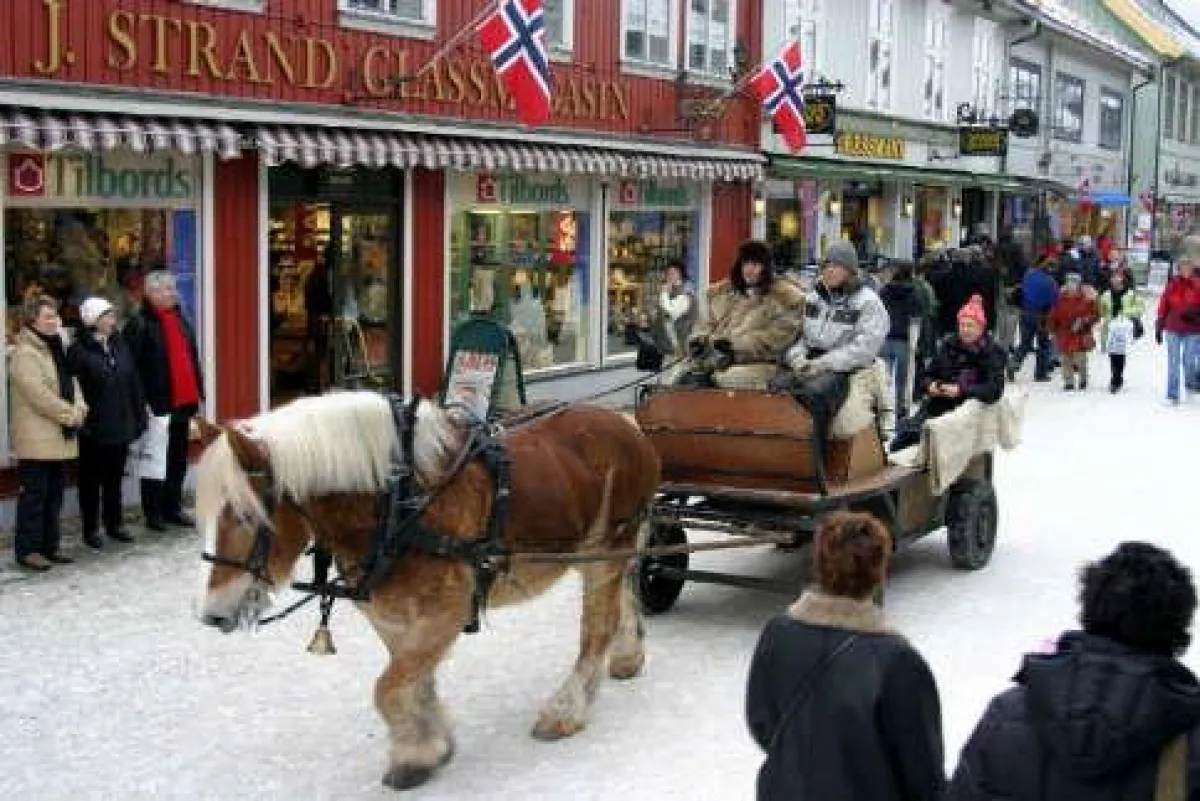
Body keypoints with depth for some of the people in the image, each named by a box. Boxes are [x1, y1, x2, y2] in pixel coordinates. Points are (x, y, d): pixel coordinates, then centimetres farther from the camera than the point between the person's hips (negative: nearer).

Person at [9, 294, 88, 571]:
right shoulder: (25, 354, -14)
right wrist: (71, 414, -15)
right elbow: (39, 394, -21)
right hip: (37, 439, -9)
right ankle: (27, 549, 3)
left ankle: (50, 546, 21)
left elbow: (70, 381, 16)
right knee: (34, 495, -4)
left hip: (61, 438, 9)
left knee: (55, 494, 13)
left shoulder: (56, 348, 16)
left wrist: (79, 408, -3)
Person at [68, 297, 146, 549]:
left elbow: (134, 384, 10)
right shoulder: (79, 351, -11)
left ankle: (114, 524, 26)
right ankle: (90, 529, 15)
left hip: (120, 425, 5)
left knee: (114, 479, 15)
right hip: (93, 428, -5)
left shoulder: (119, 345, 8)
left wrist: (139, 416, 8)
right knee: (91, 480, 6)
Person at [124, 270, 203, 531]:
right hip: (157, 402, -7)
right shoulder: (140, 324, -10)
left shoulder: (181, 321, 15)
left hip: (183, 401, 7)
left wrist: (198, 393, 14)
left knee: (179, 459, 13)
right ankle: (153, 512, 8)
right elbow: (132, 365, -15)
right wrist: (141, 401, -19)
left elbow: (193, 358, 19)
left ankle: (173, 507, 23)